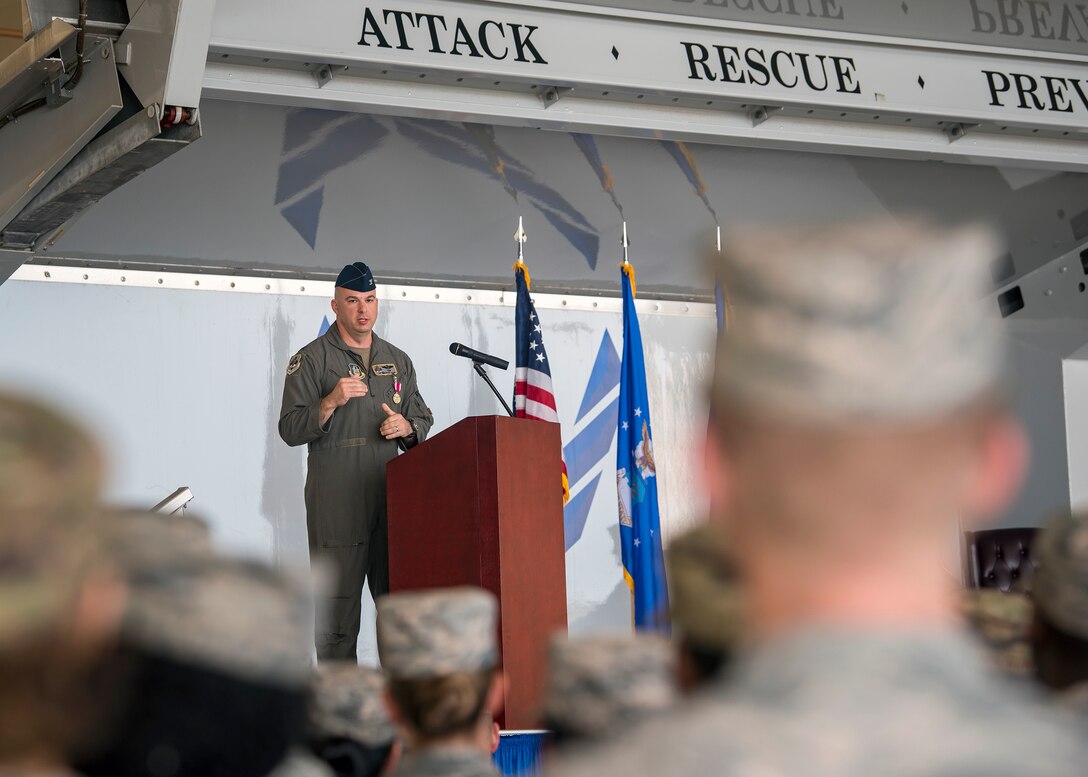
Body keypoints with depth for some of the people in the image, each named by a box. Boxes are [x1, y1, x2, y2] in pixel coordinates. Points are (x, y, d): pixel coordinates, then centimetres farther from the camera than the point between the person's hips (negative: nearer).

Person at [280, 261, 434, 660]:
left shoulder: (398, 361, 19)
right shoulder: (311, 360, 4)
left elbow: (423, 419, 23)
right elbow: (290, 430, -3)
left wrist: (407, 427, 0)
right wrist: (331, 402, -18)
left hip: (390, 493, 4)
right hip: (336, 503, -4)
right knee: (337, 609, -6)